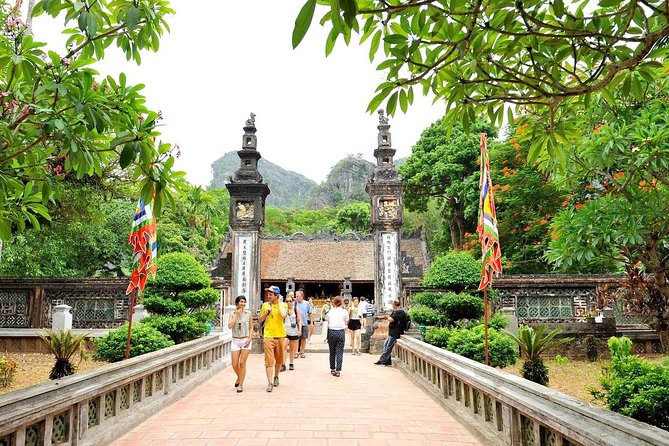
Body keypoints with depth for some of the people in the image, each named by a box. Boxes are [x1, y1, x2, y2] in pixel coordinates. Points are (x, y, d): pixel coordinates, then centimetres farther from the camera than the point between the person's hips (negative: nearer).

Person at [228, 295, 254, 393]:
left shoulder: (248, 314, 1)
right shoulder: (233, 314, 2)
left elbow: (251, 327, 4)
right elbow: (230, 326, -13)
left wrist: (249, 339, -8)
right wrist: (236, 315, -13)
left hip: (245, 340, -1)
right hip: (235, 341, 1)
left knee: (242, 363, -4)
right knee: (234, 365, 3)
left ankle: (241, 385, 6)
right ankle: (239, 377, 33)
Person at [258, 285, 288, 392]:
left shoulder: (283, 305, 0)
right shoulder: (265, 305, 7)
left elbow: (283, 315, -21)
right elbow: (259, 320, 13)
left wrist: (279, 303, -11)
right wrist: (266, 313, -5)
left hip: (280, 336, 0)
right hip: (268, 336, 0)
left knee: (279, 360, 13)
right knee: (269, 360, -8)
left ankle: (276, 377, 34)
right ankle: (270, 382, -5)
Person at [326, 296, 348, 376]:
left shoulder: (330, 311, 5)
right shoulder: (344, 312, 1)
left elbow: (328, 322, 9)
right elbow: (346, 322, 12)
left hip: (331, 332, 2)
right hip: (341, 332, -1)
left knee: (332, 352, 13)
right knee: (339, 352, 1)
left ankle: (332, 369, 22)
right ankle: (338, 370, -4)